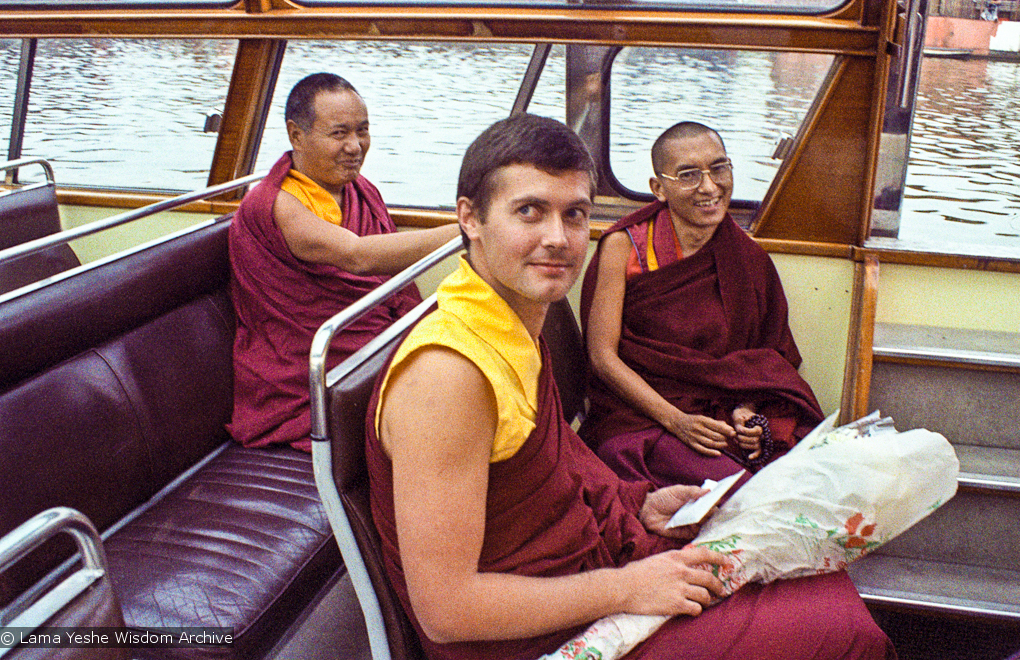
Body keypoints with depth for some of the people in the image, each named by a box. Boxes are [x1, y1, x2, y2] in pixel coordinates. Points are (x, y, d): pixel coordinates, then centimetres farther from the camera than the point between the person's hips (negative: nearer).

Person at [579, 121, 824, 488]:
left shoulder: (749, 259, 7)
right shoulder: (624, 246, -5)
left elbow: (759, 361, 12)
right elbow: (602, 355, -7)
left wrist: (745, 411, -10)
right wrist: (675, 420, -17)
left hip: (719, 417, 4)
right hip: (640, 419, -4)